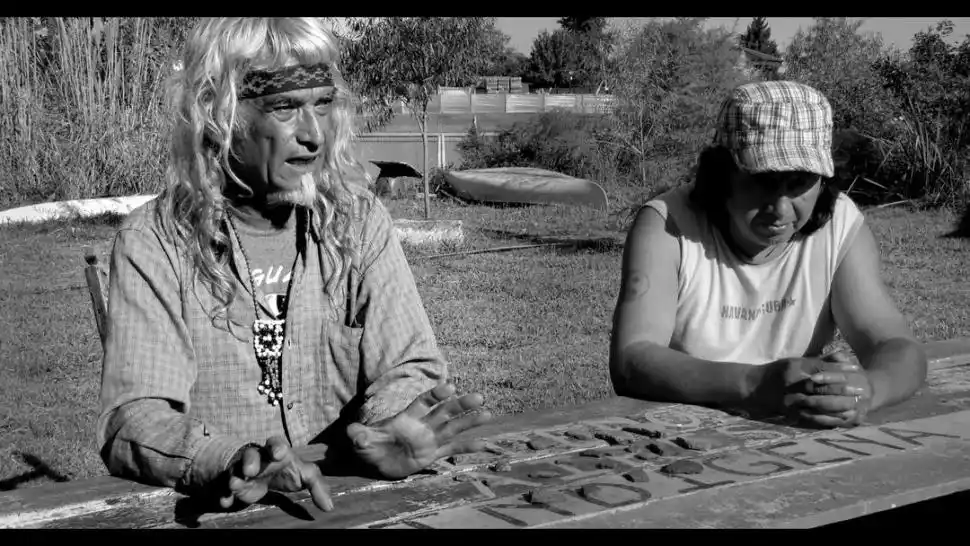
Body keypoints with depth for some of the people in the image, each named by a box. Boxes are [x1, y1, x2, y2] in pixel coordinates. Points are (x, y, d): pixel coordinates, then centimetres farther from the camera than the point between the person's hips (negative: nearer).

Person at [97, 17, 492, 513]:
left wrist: (388, 430, -25)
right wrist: (232, 460, -34)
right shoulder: (152, 243, -6)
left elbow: (411, 369, -2)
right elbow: (134, 422, -13)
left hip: (344, 495, 2)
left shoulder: (360, 221, 3)